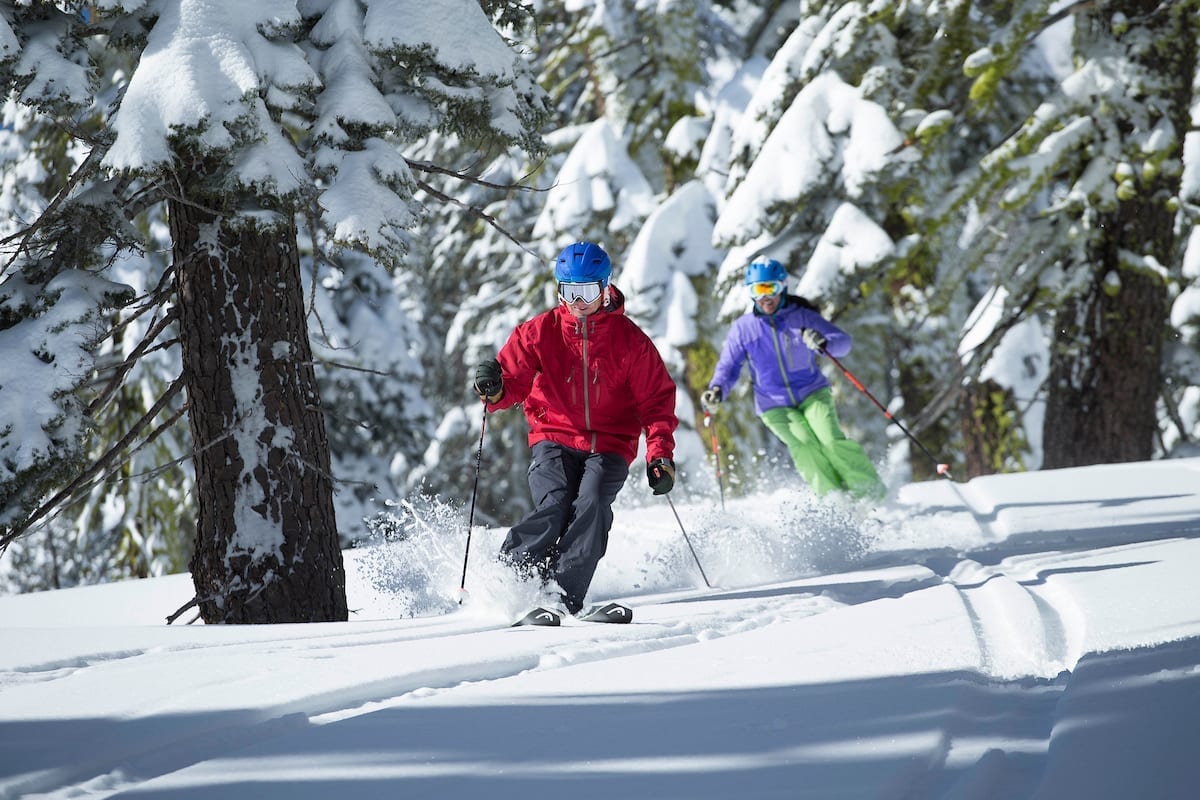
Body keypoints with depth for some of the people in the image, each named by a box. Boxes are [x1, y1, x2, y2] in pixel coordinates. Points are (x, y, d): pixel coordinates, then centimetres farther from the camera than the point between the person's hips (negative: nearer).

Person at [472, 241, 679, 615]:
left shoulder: (629, 339, -1)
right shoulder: (540, 332, 0)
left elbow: (656, 398, 3)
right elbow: (514, 380, 2)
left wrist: (660, 454, -8)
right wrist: (496, 390, -23)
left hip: (609, 446, 0)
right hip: (555, 439, 0)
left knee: (592, 505, -26)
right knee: (553, 507, -25)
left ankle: (563, 598, -25)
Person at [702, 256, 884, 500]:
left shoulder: (802, 316, -3)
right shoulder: (742, 328, 1)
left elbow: (843, 341, -8)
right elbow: (728, 367, 6)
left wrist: (823, 343, -31)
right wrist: (717, 391, -16)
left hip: (813, 394, 0)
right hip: (775, 406, 0)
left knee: (831, 440, -22)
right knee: (805, 447, -23)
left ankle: (871, 492, -12)